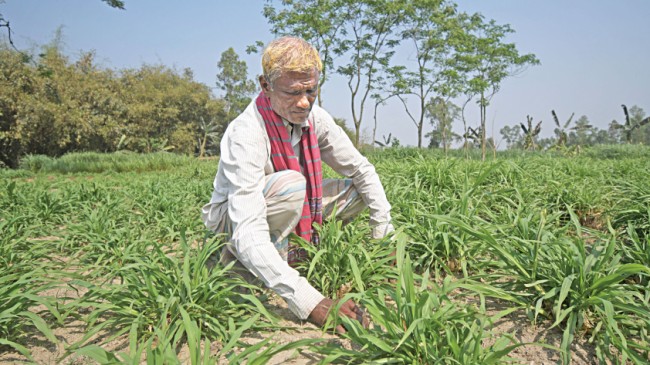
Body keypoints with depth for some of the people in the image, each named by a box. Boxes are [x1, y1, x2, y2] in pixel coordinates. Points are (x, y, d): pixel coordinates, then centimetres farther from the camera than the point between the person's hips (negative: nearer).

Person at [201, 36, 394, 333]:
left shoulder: (315, 118, -13)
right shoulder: (246, 134, -32)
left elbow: (362, 170, -2)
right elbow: (248, 231, -42)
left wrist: (384, 234, -9)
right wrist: (309, 302, -51)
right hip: (232, 221, -6)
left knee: (357, 189, -5)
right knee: (290, 184, -36)